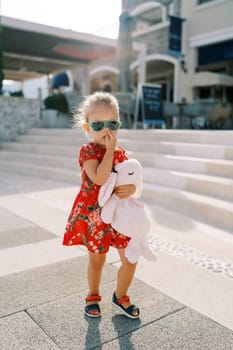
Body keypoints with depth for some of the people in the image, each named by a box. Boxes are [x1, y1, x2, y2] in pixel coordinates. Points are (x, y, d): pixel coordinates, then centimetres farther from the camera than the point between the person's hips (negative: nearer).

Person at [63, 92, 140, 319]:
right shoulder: (88, 151, -14)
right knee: (96, 260, 14)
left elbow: (133, 182, 6)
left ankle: (120, 296, 34)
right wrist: (110, 149, -25)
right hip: (94, 215, -4)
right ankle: (93, 296, 42)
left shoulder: (121, 153, 2)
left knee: (130, 259, 8)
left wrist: (131, 189, -18)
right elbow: (99, 179, -31)